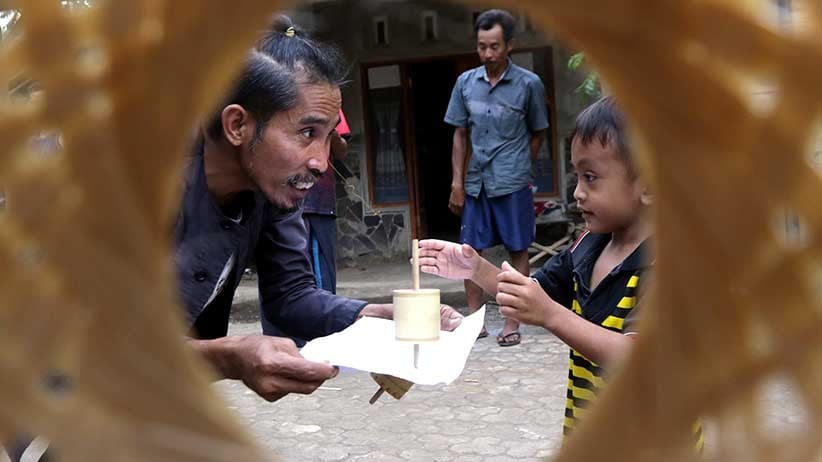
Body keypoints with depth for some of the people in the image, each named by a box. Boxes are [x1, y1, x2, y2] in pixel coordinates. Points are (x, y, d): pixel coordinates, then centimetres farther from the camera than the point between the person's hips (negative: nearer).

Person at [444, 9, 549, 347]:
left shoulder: (529, 84, -3)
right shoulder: (466, 82, 5)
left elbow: (538, 133, 8)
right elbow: (460, 134, 9)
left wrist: (519, 168, 3)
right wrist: (457, 182, 4)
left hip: (513, 184, -3)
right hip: (475, 183, 3)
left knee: (517, 252, 2)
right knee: (471, 250, 5)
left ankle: (512, 324, 10)